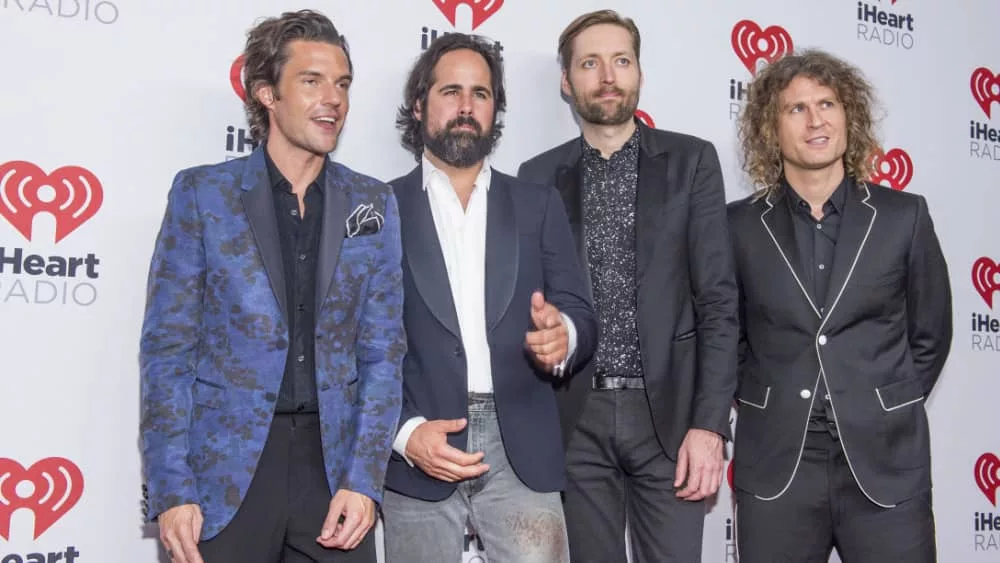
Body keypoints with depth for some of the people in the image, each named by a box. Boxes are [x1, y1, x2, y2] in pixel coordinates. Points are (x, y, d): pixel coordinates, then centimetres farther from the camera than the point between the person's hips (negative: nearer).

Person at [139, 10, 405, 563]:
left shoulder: (373, 204, 5)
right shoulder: (201, 192, -1)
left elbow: (381, 352, 4)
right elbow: (167, 349, -2)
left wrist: (363, 479, -5)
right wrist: (171, 491, -9)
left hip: (333, 459, 2)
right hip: (225, 467, -2)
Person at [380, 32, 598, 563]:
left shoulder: (538, 204, 11)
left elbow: (580, 315, 5)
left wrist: (562, 337, -18)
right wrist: (404, 432, -12)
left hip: (521, 448, 1)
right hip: (415, 453, -1)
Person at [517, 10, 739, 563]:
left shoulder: (691, 160, 3)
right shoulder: (538, 176, 8)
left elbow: (718, 300, -2)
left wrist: (708, 423, -9)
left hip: (667, 412, -1)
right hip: (573, 418, 1)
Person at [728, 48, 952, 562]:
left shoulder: (904, 216, 2)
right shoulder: (739, 225, 2)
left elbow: (930, 334, 9)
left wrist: (888, 412, 6)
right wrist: (764, 409, 5)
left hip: (886, 464, 0)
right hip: (774, 466, 0)